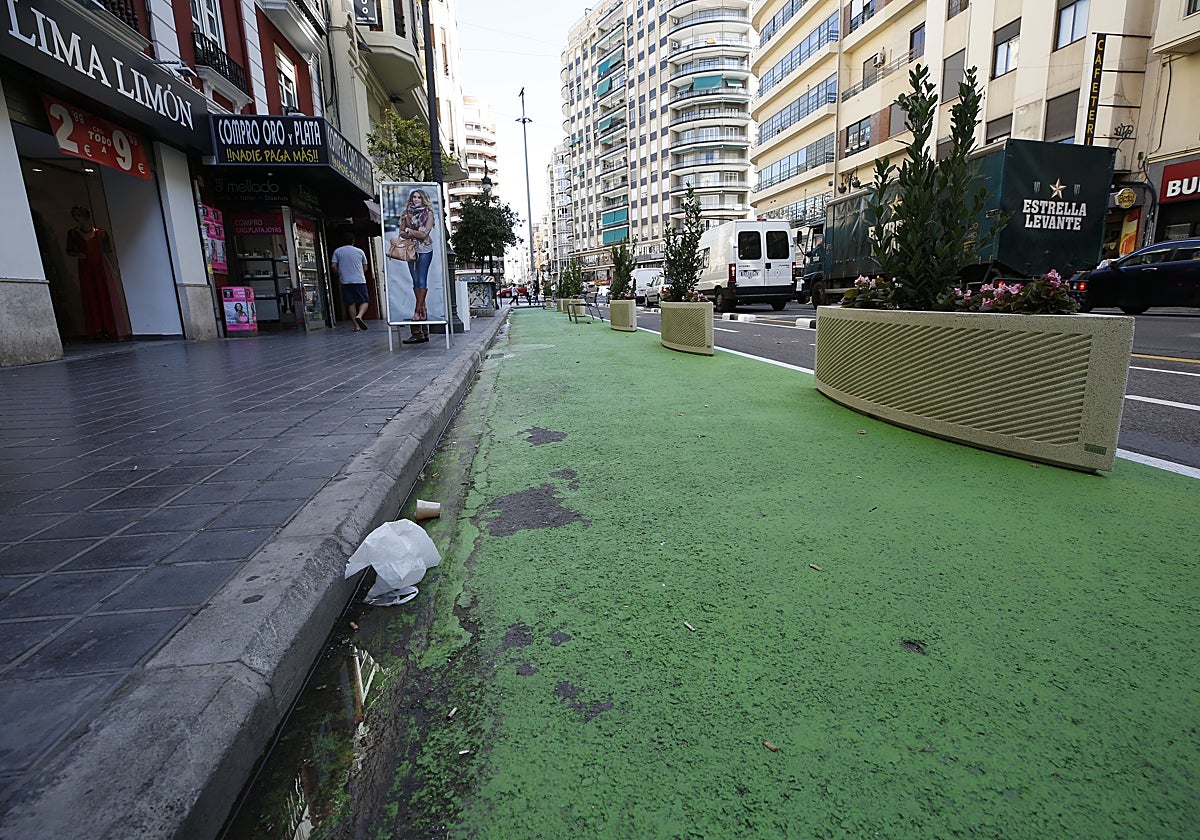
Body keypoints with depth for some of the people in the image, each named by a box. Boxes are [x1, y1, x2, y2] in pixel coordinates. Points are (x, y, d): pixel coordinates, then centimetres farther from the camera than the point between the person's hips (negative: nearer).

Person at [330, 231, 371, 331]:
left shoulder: (337, 251, 6)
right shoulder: (360, 251, 6)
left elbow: (334, 266, 0)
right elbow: (365, 268, 10)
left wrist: (339, 275, 16)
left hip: (345, 281, 1)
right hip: (359, 281, -1)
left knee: (350, 304, 6)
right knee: (365, 301, 3)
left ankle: (356, 326, 4)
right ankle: (359, 316, -25)